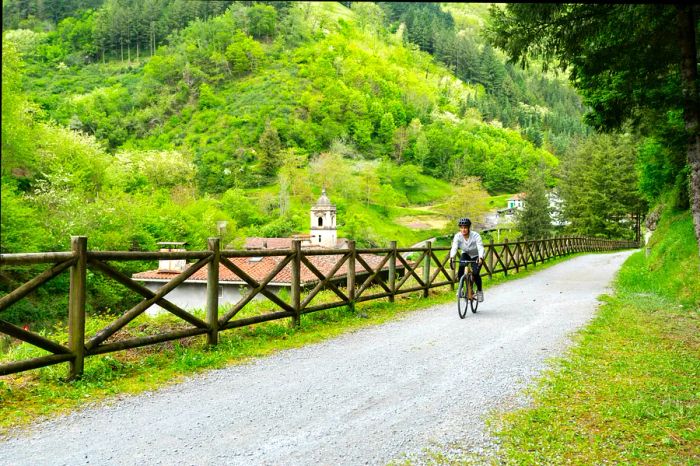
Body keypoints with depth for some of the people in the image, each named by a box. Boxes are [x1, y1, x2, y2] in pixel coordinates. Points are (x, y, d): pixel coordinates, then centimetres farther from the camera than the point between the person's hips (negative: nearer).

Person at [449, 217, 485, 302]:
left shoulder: (475, 235, -29)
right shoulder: (457, 236, -21)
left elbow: (480, 248, -38)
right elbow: (454, 248, -32)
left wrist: (480, 258, -57)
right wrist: (451, 257, -52)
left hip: (476, 256, -2)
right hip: (466, 254, 3)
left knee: (475, 273, -21)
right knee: (460, 272, -22)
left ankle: (479, 290, 6)